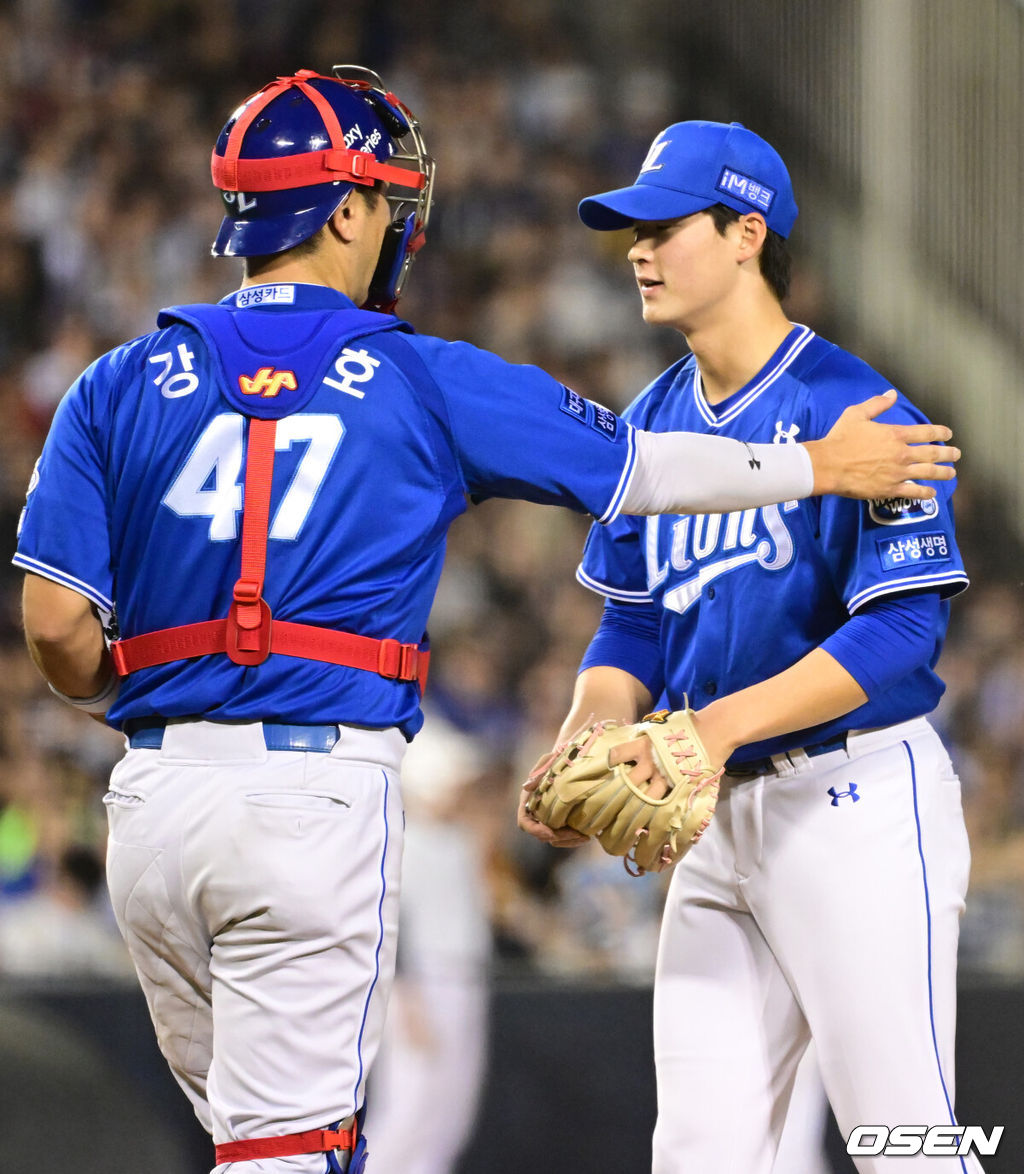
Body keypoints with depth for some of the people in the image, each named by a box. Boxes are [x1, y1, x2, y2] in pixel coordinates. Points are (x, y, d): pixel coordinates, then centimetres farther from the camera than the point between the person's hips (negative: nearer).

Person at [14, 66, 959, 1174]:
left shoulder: (120, 385, 6)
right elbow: (637, 468, 11)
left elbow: (57, 624, 0)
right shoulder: (421, 383, 1)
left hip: (152, 793, 4)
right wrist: (822, 467, 26)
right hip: (319, 789, -4)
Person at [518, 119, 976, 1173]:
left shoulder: (850, 407, -12)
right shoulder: (654, 423, 13)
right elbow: (632, 627, 17)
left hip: (858, 800, -8)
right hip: (721, 816, 8)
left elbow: (902, 628, -19)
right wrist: (579, 747, -3)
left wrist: (722, 722, -25)